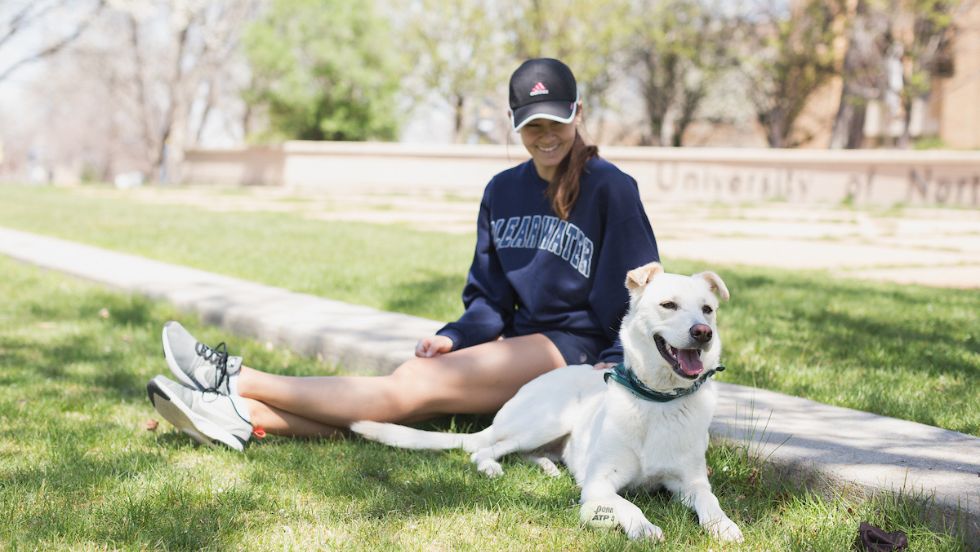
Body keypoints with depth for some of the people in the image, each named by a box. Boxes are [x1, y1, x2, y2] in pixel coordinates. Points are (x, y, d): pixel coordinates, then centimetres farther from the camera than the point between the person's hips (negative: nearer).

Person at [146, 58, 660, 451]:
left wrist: (614, 372, -16)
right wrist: (455, 336, -5)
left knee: (414, 387, -21)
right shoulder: (502, 191, 11)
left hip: (576, 349, -6)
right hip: (518, 341, 6)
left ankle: (237, 380, -22)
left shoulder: (609, 188, -7)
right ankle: (240, 417, -31)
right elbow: (489, 297, 13)